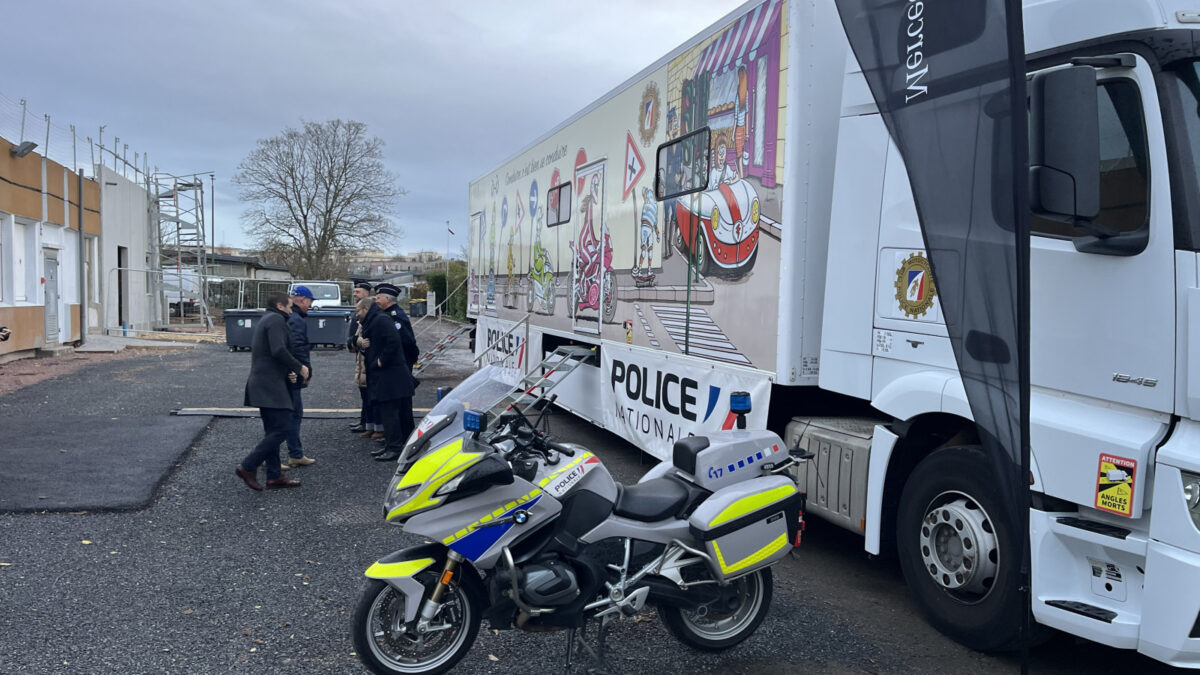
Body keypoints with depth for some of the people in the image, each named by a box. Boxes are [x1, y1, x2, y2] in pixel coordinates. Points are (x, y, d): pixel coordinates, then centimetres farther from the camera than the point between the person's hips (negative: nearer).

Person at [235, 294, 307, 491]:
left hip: (263, 383, 11)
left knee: (272, 431, 12)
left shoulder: (265, 320, 22)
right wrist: (299, 368, -12)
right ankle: (248, 467, -8)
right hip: (271, 385, -11)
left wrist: (288, 372, 12)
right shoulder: (276, 320, -9)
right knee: (281, 429, -11)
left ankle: (274, 476, 14)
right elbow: (278, 350, -23)